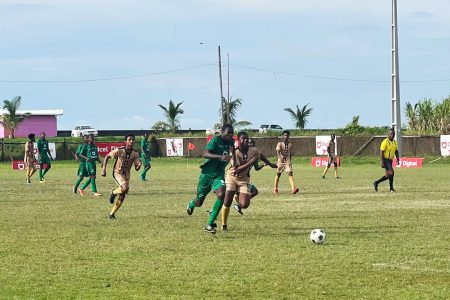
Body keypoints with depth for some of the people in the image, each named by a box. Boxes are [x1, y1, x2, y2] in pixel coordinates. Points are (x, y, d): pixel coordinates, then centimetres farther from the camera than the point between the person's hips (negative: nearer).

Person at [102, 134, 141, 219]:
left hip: (126, 174, 5)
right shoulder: (119, 150, -17)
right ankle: (114, 192, 2)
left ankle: (111, 214, 17)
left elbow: (136, 168, -2)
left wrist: (139, 165, -26)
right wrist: (103, 169, -15)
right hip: (117, 173, -5)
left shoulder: (135, 153, -6)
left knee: (122, 196, 3)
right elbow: (107, 157, -6)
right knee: (125, 188, -32)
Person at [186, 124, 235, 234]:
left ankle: (209, 225, -17)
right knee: (199, 202, 8)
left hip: (219, 175, 4)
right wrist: (220, 157, -45)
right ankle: (191, 205, 50)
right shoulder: (216, 140, -18)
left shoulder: (230, 142, 2)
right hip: (207, 174, -4)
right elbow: (205, 154, -32)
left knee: (221, 195, -24)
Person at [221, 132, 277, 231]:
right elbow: (237, 170, -28)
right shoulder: (235, 153, -21)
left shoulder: (253, 151, -11)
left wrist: (270, 164, 29)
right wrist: (250, 163, -35)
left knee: (244, 205, -14)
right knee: (227, 202, -13)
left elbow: (261, 156, 14)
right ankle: (224, 224, 7)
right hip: (232, 177, -2)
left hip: (244, 179, 2)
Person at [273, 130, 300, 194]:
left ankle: (294, 188, -27)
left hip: (288, 161, 2)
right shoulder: (280, 144, -6)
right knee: (278, 174, 9)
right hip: (281, 160, -2)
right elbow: (278, 152, -17)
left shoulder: (290, 144, 7)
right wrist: (280, 158, -35)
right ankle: (275, 189, 26)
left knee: (290, 173, -14)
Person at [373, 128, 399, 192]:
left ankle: (376, 183, 22)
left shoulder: (395, 142, 11)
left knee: (388, 175, 8)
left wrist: (398, 159, 6)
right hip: (385, 160, -9)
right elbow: (381, 152, -16)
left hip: (390, 160, 9)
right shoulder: (385, 142, -13)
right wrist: (382, 162, -21)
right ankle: (391, 188, -10)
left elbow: (396, 151, 19)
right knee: (391, 172, -19)